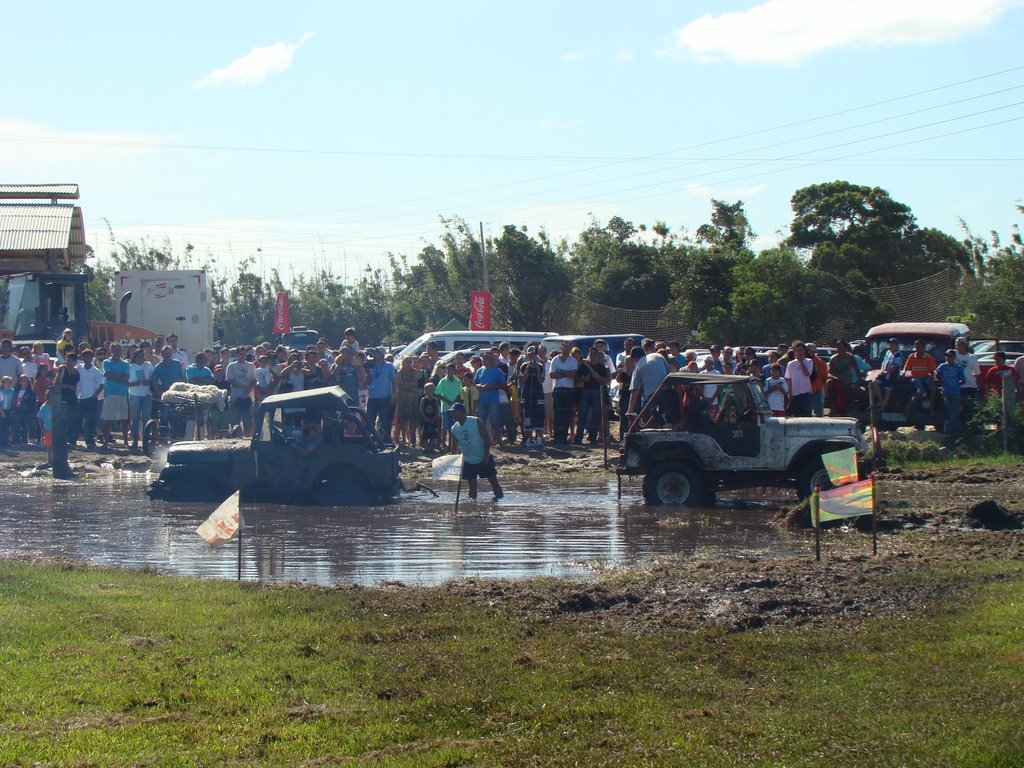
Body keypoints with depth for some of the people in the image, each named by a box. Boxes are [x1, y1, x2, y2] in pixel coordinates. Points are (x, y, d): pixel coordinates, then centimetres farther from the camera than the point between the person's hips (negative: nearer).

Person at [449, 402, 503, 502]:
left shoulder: (475, 422, -13)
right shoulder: (454, 429, 1)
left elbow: (487, 438, -13)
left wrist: (486, 456, -18)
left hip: (484, 460, -4)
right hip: (468, 462, 4)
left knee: (493, 481, 1)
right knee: (472, 486, 4)